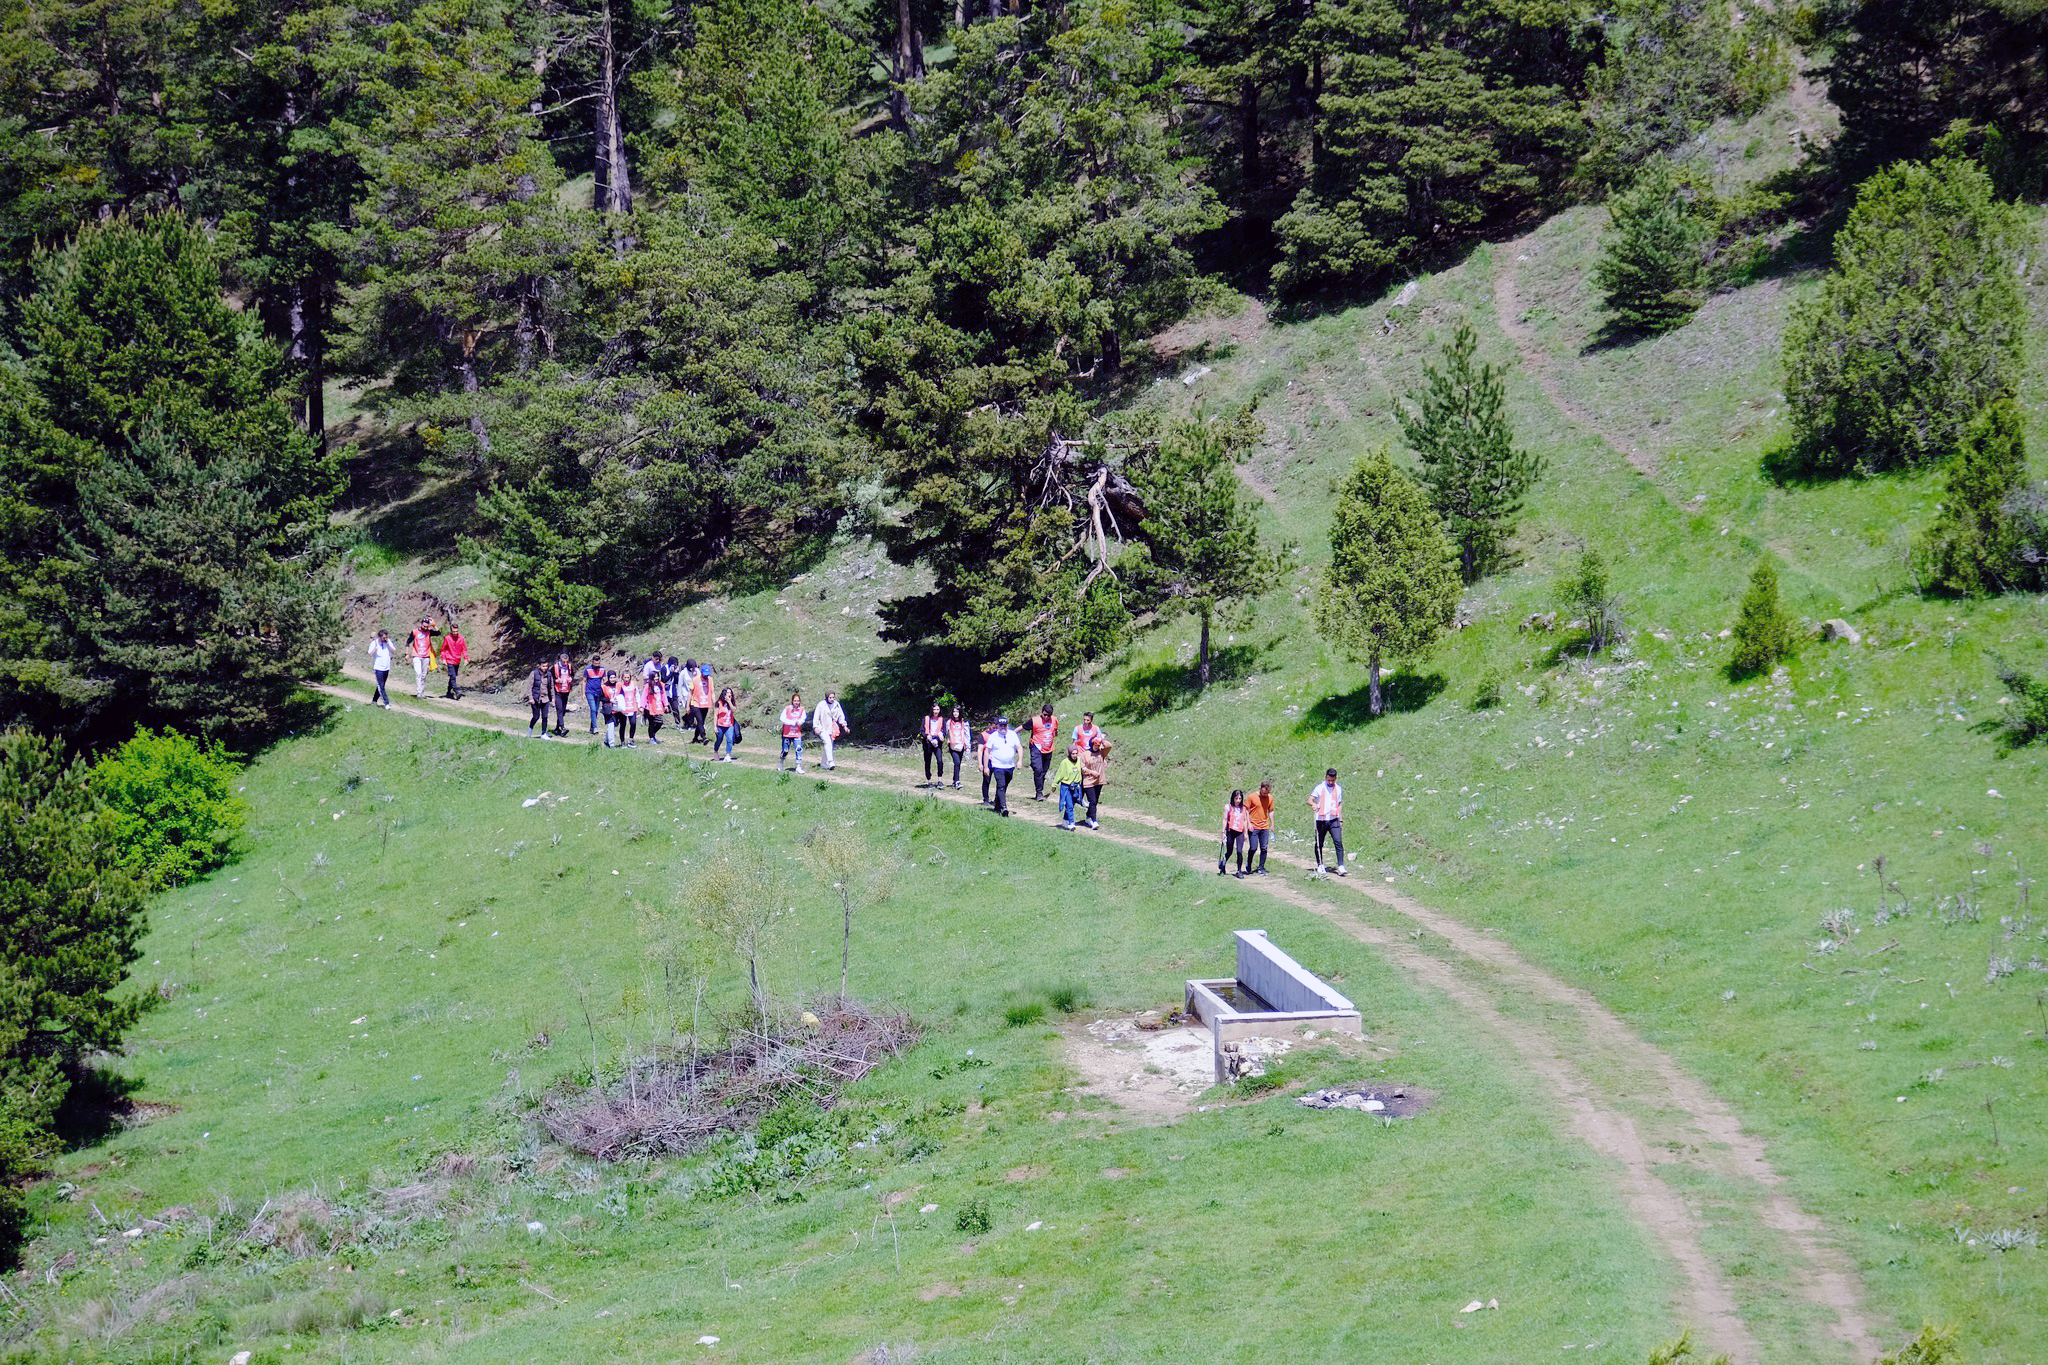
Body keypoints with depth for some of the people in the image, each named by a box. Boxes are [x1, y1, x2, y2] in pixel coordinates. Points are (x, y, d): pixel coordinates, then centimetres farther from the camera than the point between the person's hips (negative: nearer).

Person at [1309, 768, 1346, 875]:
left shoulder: (1338, 789, 10)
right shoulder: (1320, 788, 2)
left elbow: (1340, 804, 17)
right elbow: (1310, 800, -3)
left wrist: (1340, 820, 13)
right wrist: (1313, 804, -27)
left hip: (1334, 820, 1)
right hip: (1321, 820, -1)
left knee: (1338, 842, -13)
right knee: (1319, 844, 7)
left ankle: (1341, 867, -17)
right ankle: (1320, 865, 24)